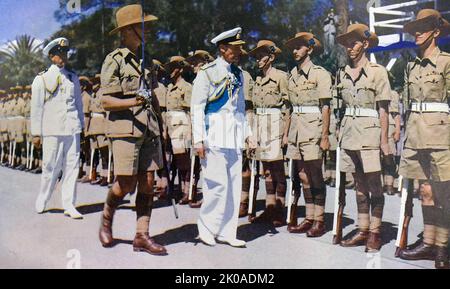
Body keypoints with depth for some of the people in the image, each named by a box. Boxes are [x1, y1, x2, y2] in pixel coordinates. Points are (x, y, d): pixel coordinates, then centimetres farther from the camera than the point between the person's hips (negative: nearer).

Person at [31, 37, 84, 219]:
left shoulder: (73, 77, 15)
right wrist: (36, 133, 2)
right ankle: (42, 200, 23)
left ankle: (69, 205, 6)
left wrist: (81, 125, 16)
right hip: (52, 129, -3)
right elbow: (36, 108, 4)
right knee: (51, 166, 0)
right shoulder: (42, 79, 5)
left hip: (72, 129, 3)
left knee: (72, 165, 0)